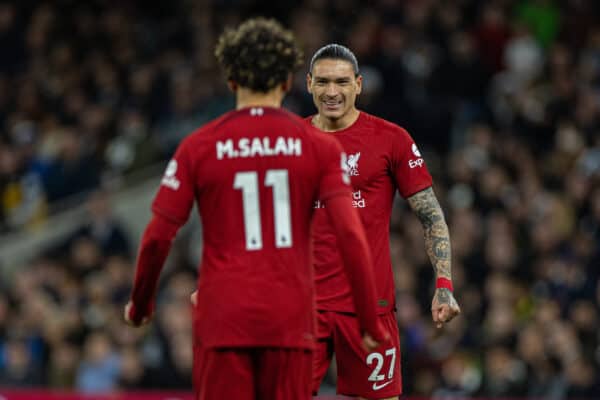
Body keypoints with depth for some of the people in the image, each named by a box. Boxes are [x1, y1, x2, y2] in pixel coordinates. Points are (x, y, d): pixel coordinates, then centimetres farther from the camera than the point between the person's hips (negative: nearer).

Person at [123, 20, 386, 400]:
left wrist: (140, 304, 17)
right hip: (290, 321, 0)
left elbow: (157, 238, 1)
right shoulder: (320, 146, 2)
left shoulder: (199, 147, 2)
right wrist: (370, 322, -2)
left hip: (222, 317, 0)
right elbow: (351, 234, -6)